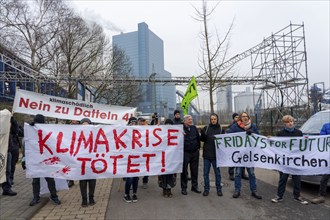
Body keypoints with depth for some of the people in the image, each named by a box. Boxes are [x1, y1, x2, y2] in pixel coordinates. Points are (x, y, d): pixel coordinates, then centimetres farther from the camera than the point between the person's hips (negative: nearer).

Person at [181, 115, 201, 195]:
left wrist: (198, 147, 10)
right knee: (184, 171, 4)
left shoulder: (194, 128, 7)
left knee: (194, 170, 12)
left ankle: (194, 186, 25)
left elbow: (198, 138, 14)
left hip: (195, 152, 4)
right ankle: (183, 188, 16)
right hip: (185, 153, -4)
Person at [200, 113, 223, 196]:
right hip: (206, 154, 1)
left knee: (217, 172, 10)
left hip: (216, 154, -1)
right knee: (206, 173, 9)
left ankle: (219, 189, 23)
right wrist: (202, 134, -16)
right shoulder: (206, 128, 2)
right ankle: (206, 189, 21)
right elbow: (202, 139, 2)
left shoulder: (220, 129, 0)